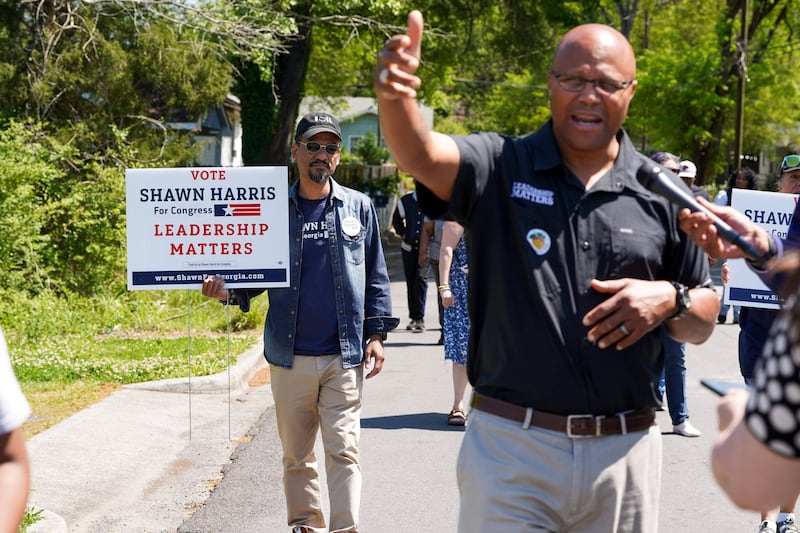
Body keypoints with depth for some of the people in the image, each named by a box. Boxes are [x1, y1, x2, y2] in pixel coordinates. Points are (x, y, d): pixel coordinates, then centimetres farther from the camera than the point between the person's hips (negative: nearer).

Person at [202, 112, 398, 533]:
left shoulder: (358, 208, 5)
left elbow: (375, 277, 8)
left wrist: (377, 333, 1)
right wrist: (226, 289, -13)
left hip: (345, 356, -1)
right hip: (290, 356, 1)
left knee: (343, 451, -5)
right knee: (296, 455, 10)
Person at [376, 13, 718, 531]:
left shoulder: (661, 192, 4)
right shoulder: (500, 167, -1)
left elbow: (703, 323, 11)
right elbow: (419, 153, -23)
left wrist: (669, 300, -11)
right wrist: (395, 94, -42)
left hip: (624, 451, 3)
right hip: (510, 448, -2)